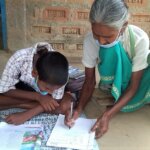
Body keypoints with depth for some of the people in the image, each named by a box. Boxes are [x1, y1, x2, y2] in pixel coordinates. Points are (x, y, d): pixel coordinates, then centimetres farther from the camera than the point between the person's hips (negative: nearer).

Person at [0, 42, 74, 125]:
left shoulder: (60, 70, -31)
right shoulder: (19, 59, -36)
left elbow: (56, 102, -25)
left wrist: (27, 114, -38)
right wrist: (38, 96, -36)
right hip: (21, 89, -1)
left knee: (67, 104, -28)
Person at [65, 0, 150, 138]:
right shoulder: (90, 40, -22)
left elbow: (134, 86, -23)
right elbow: (90, 80, -13)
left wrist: (108, 115, -33)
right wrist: (79, 109, -29)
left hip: (136, 82, -1)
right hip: (114, 83, 1)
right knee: (111, 49, -31)